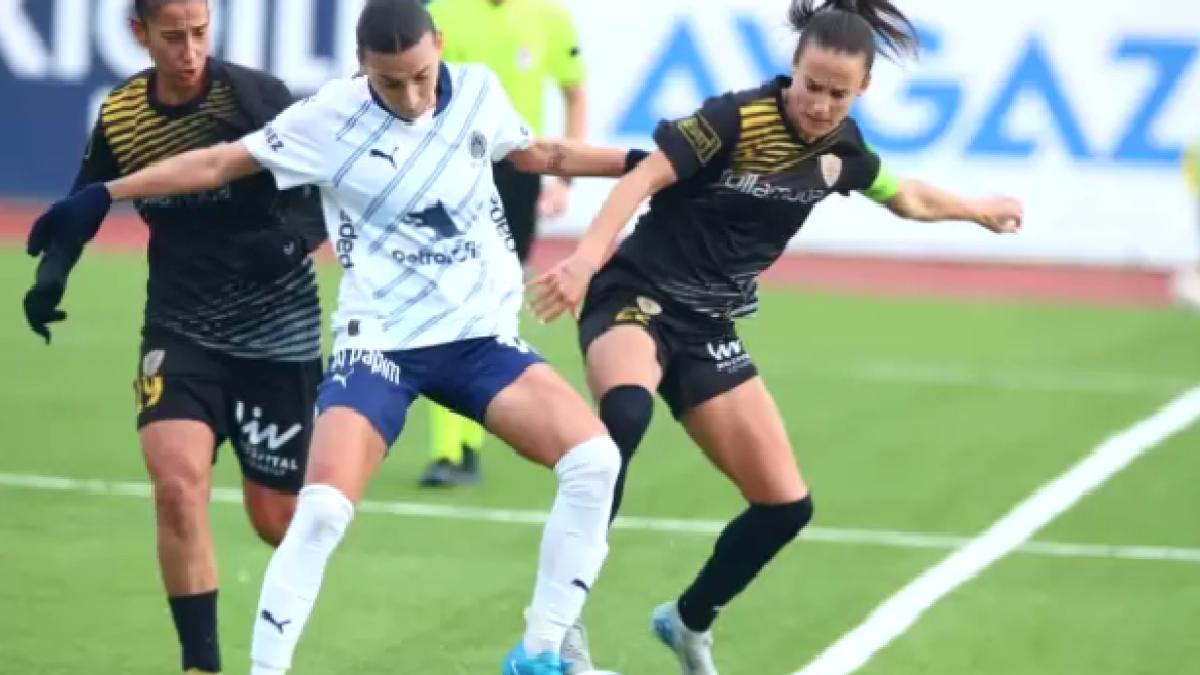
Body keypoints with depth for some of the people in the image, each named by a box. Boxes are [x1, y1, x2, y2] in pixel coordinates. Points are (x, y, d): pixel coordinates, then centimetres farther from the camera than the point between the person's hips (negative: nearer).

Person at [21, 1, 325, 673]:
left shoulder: (258, 97, -15)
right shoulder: (119, 117, -2)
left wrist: (292, 238, -30)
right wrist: (51, 275, -5)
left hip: (276, 332, -2)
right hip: (180, 329, 2)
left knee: (277, 521, 4)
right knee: (177, 480, -21)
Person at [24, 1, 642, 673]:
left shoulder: (480, 92, -1)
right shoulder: (331, 119, -10)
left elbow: (537, 154, 21)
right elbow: (220, 164, -1)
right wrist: (103, 196, -2)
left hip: (483, 335, 3)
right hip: (381, 341, -3)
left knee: (594, 458, -18)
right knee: (323, 509, -22)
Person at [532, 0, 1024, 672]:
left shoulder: (842, 149, 2)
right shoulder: (737, 118, -18)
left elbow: (905, 196, 24)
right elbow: (644, 179, -26)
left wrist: (977, 209, 38)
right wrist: (587, 256, -40)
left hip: (707, 327, 7)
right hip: (635, 298, -7)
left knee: (786, 506, 5)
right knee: (626, 410, -40)